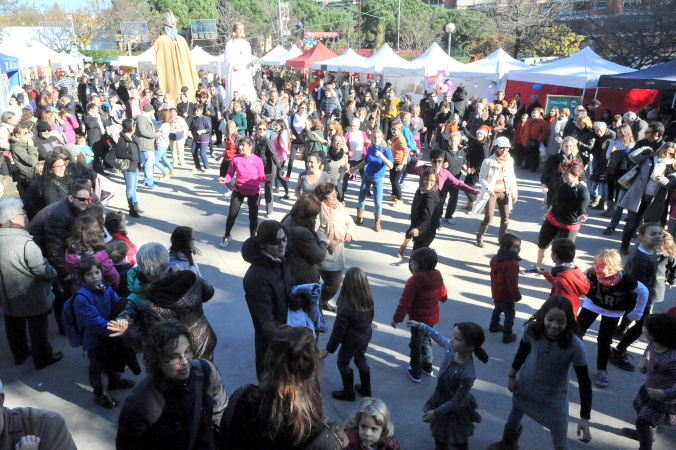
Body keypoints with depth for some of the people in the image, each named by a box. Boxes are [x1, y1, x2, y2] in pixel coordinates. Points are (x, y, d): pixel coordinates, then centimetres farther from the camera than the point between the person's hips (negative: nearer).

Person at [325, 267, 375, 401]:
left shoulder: (346, 307, -32)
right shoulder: (369, 300, -15)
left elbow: (338, 330, -22)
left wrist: (330, 347, -8)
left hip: (351, 341, -6)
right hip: (366, 336, 6)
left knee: (343, 364, 18)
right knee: (361, 360, 27)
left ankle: (348, 393, 33)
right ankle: (365, 389, 44)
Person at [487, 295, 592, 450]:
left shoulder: (575, 346, -31)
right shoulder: (531, 329, -24)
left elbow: (584, 382, -20)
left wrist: (585, 418, -20)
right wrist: (512, 376, 6)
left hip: (554, 398, -3)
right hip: (524, 387, 3)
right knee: (514, 419, 28)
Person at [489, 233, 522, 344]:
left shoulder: (495, 258, -1)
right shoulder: (511, 264, -30)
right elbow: (512, 283, -28)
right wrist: (517, 296, -14)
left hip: (496, 292, 9)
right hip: (507, 296, -9)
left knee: (497, 309, 29)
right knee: (510, 315, 8)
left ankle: (494, 326, 48)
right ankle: (507, 336, 16)